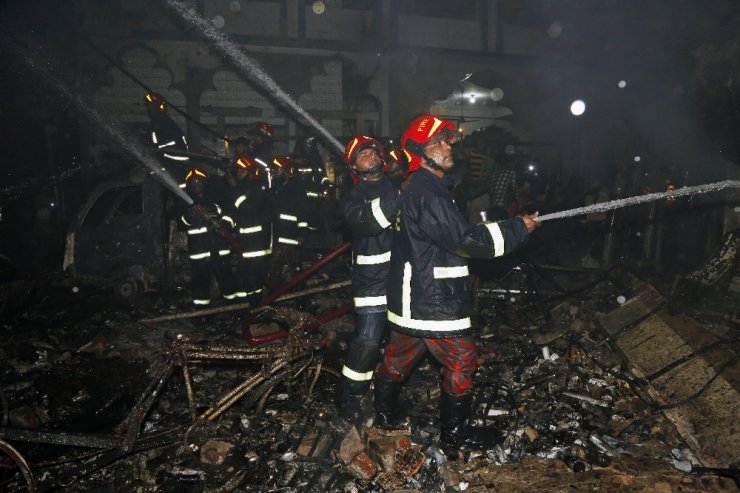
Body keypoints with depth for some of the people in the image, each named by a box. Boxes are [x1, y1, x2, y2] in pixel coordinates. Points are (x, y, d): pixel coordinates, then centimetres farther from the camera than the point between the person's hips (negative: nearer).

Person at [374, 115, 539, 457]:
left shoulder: (416, 188, 13)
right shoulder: (427, 194, -21)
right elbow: (464, 240, -24)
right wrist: (519, 228, -17)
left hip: (411, 296, 10)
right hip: (432, 299, -10)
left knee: (400, 355, 21)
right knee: (461, 360, 5)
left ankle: (384, 414, 38)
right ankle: (454, 435, 19)